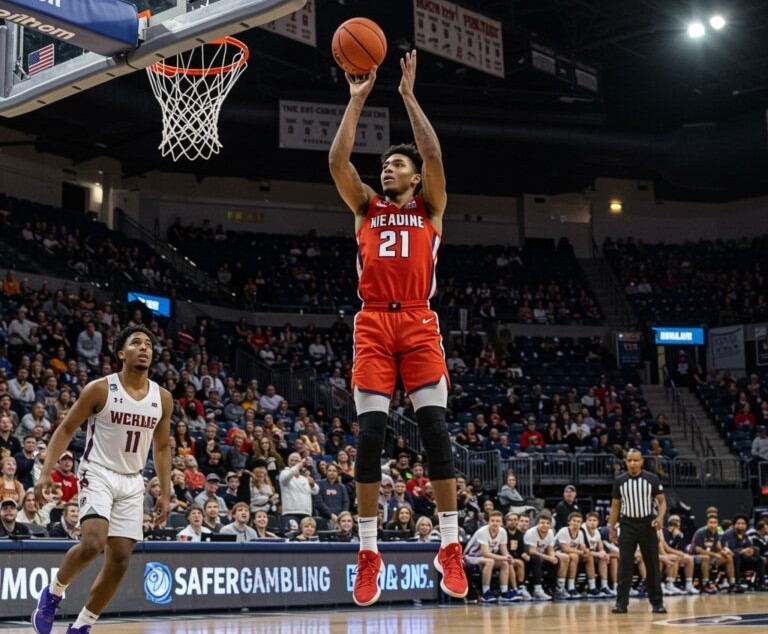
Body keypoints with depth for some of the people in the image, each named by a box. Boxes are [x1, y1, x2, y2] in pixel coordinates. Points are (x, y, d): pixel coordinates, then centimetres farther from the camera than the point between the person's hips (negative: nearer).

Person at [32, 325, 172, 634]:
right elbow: (66, 429, -2)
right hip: (98, 474, -5)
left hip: (132, 482, 5)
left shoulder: (162, 398, 3)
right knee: (92, 543, -26)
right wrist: (46, 471, -13)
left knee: (119, 559, 2)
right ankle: (53, 591, 2)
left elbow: (162, 448, 14)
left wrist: (165, 493, 9)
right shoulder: (100, 389, -9)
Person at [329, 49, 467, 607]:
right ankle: (369, 552, -1)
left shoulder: (430, 208, 14)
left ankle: (450, 546, -7)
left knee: (435, 427, -10)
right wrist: (358, 100, 5)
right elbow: (338, 161, 5)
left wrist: (409, 95, 1)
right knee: (370, 432, -6)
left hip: (418, 323, -1)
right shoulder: (366, 207, 18)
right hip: (373, 324, 1)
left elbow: (434, 155, -2)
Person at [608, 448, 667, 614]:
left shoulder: (652, 479, -3)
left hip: (648, 525, -1)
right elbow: (615, 506, 10)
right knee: (625, 565, -3)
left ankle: (657, 602, 11)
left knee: (653, 565, 3)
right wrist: (611, 527, 5)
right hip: (628, 525, 1)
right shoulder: (619, 481, 3)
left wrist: (660, 517, -19)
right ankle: (621, 602, 0)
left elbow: (662, 501, 0)